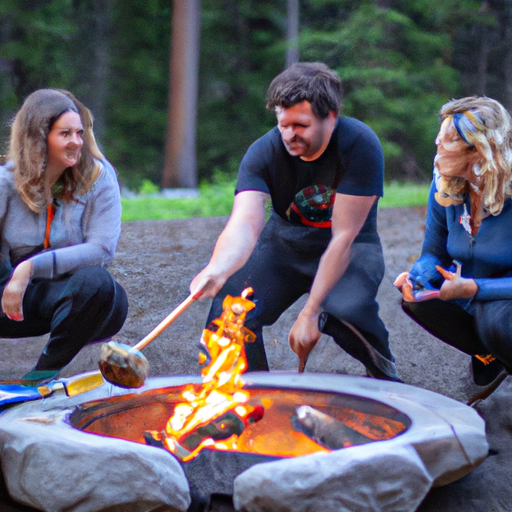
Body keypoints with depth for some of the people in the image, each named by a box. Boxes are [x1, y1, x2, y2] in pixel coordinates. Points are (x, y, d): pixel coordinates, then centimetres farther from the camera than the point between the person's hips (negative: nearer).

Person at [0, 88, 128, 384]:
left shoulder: (99, 177, -9)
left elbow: (102, 250, -20)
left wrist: (32, 267, -26)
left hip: (73, 293, 0)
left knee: (95, 281, -36)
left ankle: (47, 371, -13)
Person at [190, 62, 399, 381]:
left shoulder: (360, 146, -25)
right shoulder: (264, 152, -18)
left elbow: (343, 236, -25)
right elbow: (244, 223, -32)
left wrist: (310, 312, -27)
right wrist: (218, 269, -55)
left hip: (351, 247, -3)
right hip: (286, 239, 3)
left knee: (345, 308, -33)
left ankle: (385, 374, 1)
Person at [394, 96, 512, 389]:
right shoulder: (445, 188, -7)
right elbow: (433, 253, 1)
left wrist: (472, 288, -37)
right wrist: (416, 277, -21)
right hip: (473, 303, 6)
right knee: (416, 297, -19)